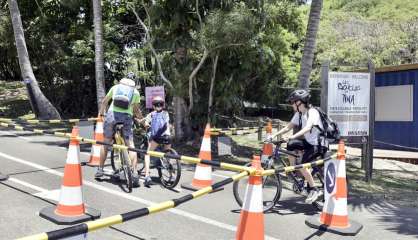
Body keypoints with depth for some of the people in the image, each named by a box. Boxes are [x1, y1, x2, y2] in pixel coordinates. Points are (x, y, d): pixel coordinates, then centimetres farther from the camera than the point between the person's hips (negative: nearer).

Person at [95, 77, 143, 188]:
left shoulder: (115, 87, 21)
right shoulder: (135, 92, 17)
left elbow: (104, 101, 29)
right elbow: (136, 110, 13)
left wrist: (101, 113, 43)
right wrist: (141, 118, 30)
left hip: (112, 113, 1)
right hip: (127, 116, -1)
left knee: (106, 142, 15)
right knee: (130, 144, 0)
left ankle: (100, 169, 23)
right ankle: (134, 172, -10)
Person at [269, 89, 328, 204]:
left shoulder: (312, 112, -20)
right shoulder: (299, 114, 5)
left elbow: (307, 128, -37)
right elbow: (289, 126, 3)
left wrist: (292, 137, -48)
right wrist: (274, 135, -7)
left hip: (319, 144, -8)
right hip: (309, 142, 8)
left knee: (302, 165, -20)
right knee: (290, 145, -7)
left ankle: (314, 190, -6)